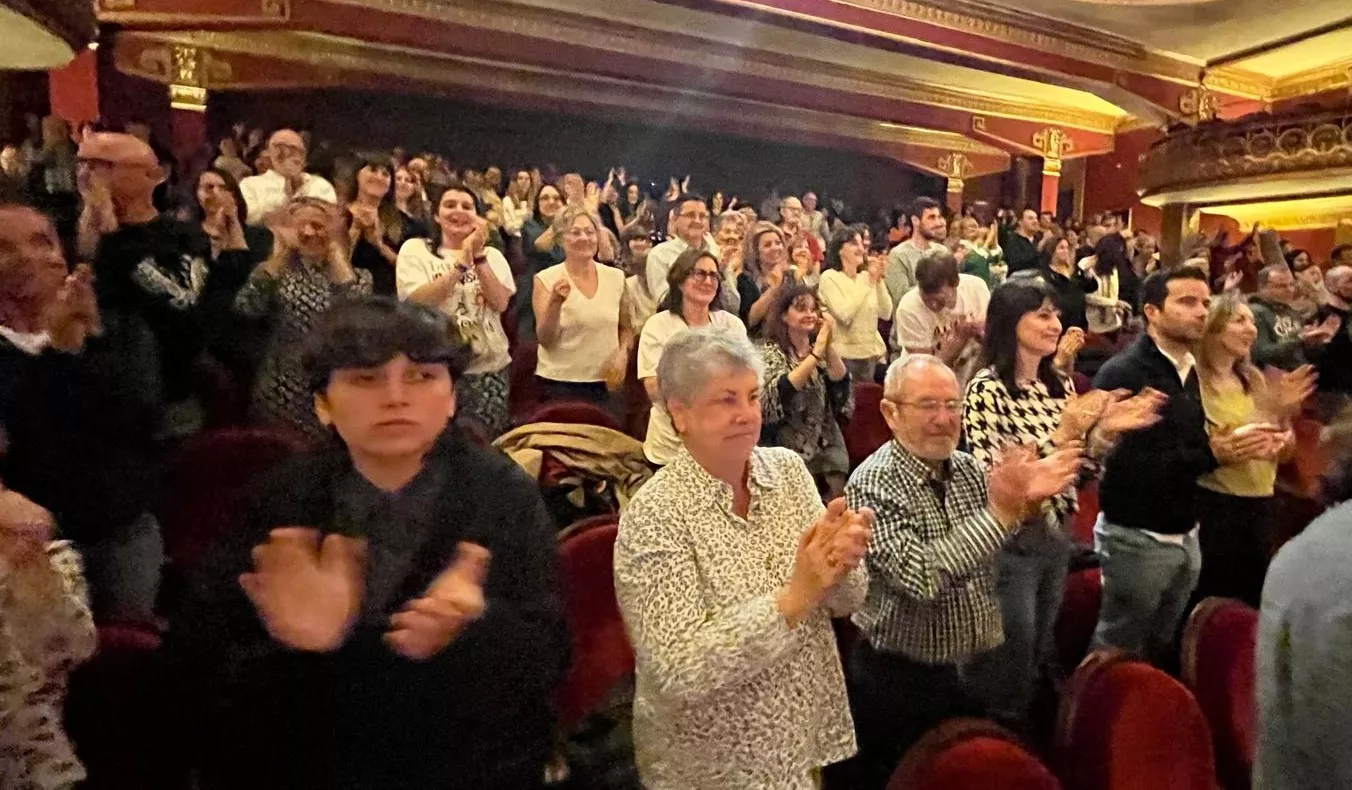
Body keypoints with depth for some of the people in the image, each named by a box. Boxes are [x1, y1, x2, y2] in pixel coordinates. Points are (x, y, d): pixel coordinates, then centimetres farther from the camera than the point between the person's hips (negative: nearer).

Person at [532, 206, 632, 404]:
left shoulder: (616, 277, 3)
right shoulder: (546, 279, -5)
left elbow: (626, 328, 15)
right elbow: (545, 340, -10)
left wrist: (623, 353, -4)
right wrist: (555, 303, -24)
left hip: (606, 383, 3)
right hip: (560, 384, -3)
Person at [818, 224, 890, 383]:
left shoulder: (866, 276, 8)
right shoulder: (829, 277, -7)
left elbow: (885, 313, 1)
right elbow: (845, 316, -19)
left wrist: (878, 280, -9)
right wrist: (869, 282, -15)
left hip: (871, 352, 5)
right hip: (844, 355, -5)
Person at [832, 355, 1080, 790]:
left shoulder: (970, 469, 1)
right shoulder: (872, 483, -20)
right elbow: (921, 578, -30)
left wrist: (1027, 497, -21)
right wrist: (999, 511, -32)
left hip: (980, 673, 6)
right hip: (902, 683, -6)